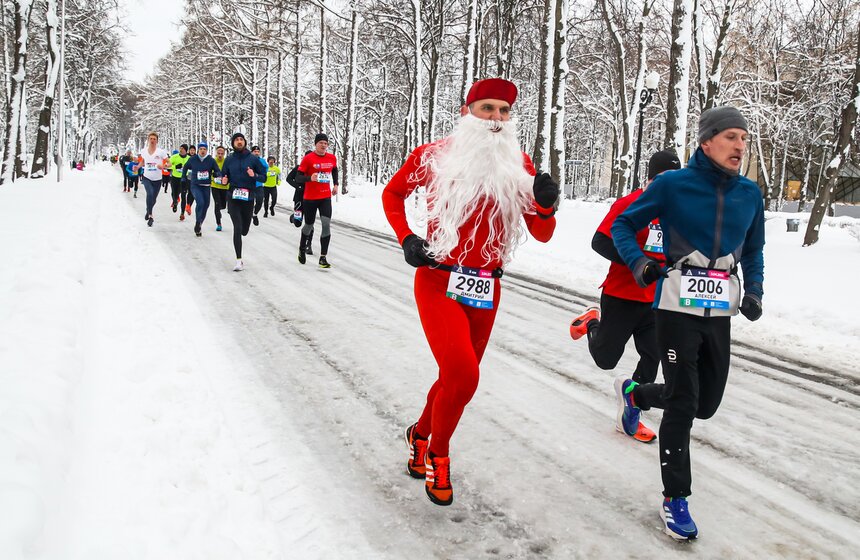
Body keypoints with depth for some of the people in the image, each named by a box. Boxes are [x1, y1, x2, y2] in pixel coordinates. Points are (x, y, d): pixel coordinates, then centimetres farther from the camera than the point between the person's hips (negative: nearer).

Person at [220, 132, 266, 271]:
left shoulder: (253, 159, 0)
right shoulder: (229, 159, 4)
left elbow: (264, 177, 2)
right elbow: (225, 177, 13)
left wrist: (254, 175, -18)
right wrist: (224, 181, -10)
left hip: (248, 199, 1)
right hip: (233, 199, 0)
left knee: (244, 231, 10)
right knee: (237, 228, -13)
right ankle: (239, 260, -10)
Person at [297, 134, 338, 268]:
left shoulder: (332, 158, 3)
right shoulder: (308, 158, -10)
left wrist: (335, 185, 15)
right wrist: (310, 178, -28)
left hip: (326, 197, 3)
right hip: (310, 198, -2)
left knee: (326, 225, -12)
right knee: (309, 225, 13)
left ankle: (323, 258, -8)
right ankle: (302, 248, 42)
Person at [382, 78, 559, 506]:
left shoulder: (519, 166, 3)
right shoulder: (434, 156, -5)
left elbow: (542, 235, 3)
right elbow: (393, 193, 12)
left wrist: (546, 205, -17)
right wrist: (406, 239, -2)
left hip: (486, 289, 4)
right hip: (438, 281, -4)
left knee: (457, 377, 15)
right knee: (463, 376, -18)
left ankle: (420, 434, 44)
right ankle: (437, 454, 10)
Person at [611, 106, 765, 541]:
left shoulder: (750, 194, 4)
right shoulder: (672, 185, -9)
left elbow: (753, 251, 16)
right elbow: (623, 225, -1)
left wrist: (753, 290, -1)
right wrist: (638, 262, -19)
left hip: (719, 311, 5)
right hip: (677, 306, -5)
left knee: (706, 403, 12)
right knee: (683, 403, -4)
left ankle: (635, 393, 40)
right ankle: (674, 499, 12)